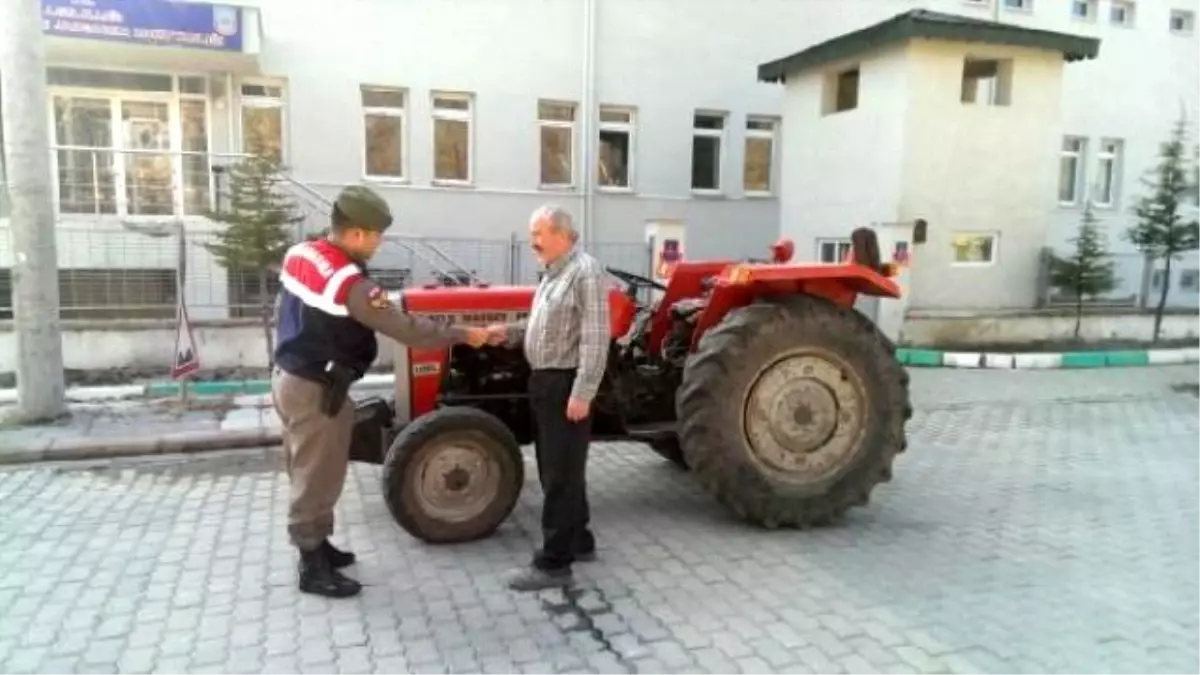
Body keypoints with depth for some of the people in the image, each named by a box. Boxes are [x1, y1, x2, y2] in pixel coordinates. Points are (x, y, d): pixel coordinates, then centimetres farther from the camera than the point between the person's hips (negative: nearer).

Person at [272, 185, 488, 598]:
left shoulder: (299, 254, 2)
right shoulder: (350, 284, -26)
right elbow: (406, 330, -23)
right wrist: (464, 335, -14)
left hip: (289, 376, 9)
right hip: (316, 390, -9)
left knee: (310, 473, 20)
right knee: (318, 477, 3)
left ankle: (316, 545, 35)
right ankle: (313, 567, 16)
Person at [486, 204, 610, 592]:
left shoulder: (585, 272, -15)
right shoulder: (552, 276, 16)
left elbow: (594, 338, -21)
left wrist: (582, 393, -24)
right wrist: (509, 333, 5)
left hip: (566, 385, -10)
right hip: (545, 382, 10)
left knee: (562, 474, -4)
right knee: (555, 470, 17)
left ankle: (553, 563, 4)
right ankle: (578, 541, 30)